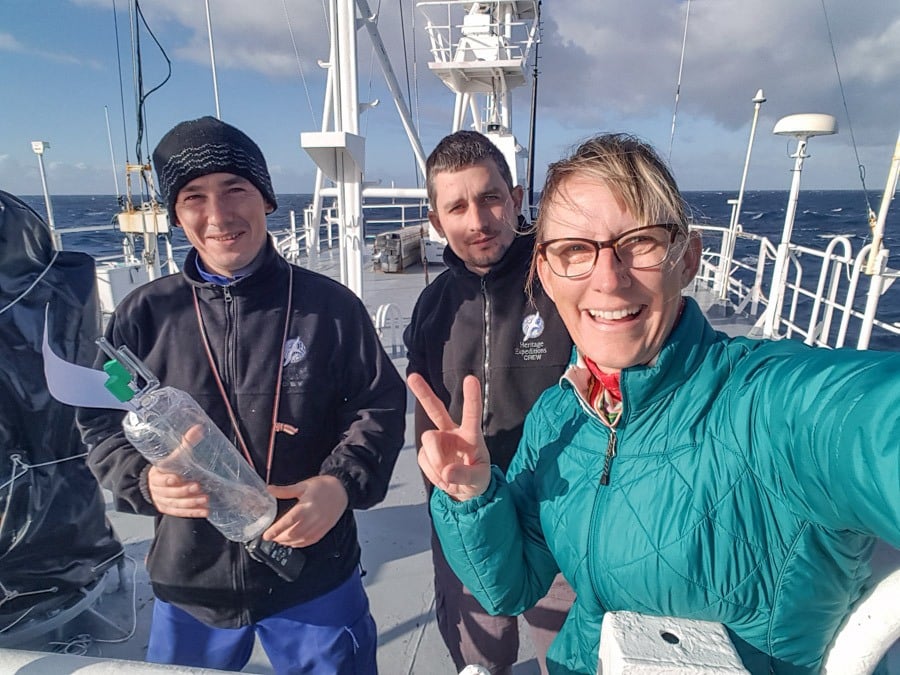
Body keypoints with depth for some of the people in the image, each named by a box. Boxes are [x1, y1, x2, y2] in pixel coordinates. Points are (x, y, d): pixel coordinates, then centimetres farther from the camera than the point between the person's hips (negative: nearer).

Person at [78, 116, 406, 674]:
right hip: (188, 584, 2)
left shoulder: (330, 305, -8)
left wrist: (343, 483, -20)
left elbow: (380, 406, -5)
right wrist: (145, 480, -17)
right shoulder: (145, 315, -3)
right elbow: (101, 423, 3)